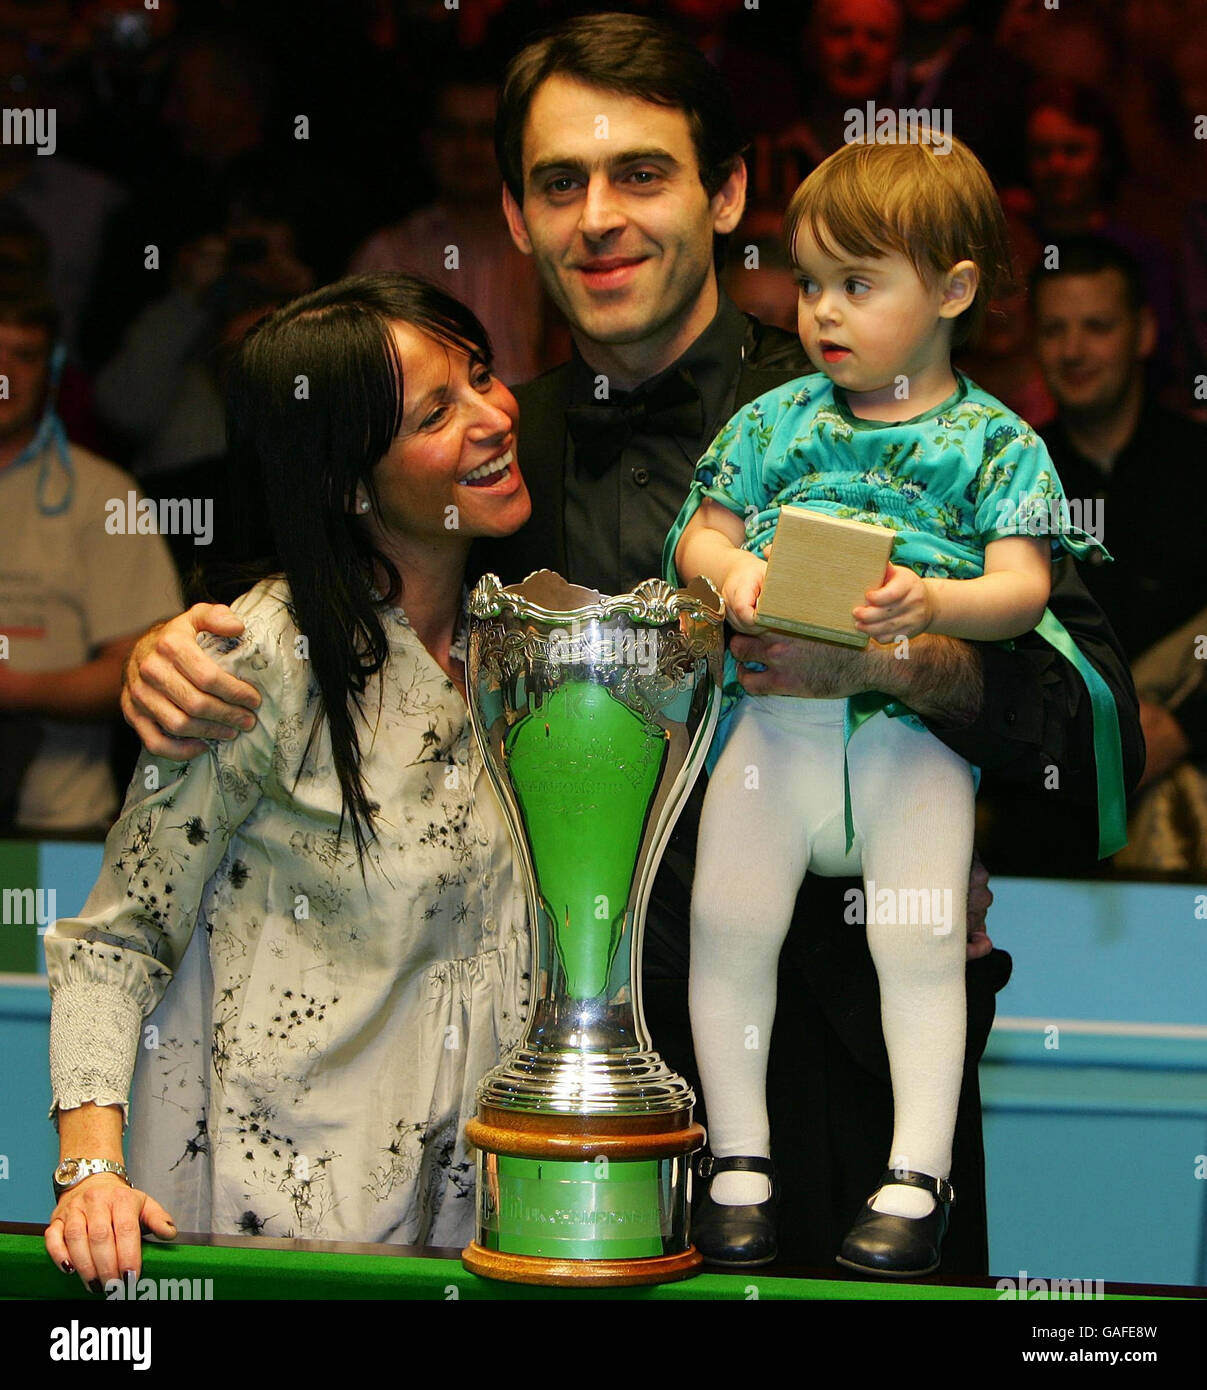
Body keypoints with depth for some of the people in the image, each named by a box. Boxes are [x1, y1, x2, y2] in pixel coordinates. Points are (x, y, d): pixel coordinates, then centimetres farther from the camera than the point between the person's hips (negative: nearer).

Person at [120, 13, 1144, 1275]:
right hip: (603, 1044, 3)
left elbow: (1098, 727, -12)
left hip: (838, 1044, -3)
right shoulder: (495, 451, 7)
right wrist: (169, 653, -8)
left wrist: (886, 659, -30)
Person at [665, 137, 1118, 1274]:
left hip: (916, 724, -3)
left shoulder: (995, 444, 3)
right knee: (726, 923, -5)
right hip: (776, 717, 3)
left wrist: (933, 603, -26)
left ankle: (919, 1173, -1)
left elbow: (1022, 586, -6)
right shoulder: (774, 422, 12)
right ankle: (737, 1157, 8)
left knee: (919, 940, -11)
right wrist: (729, 567, -10)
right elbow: (697, 533, 15)